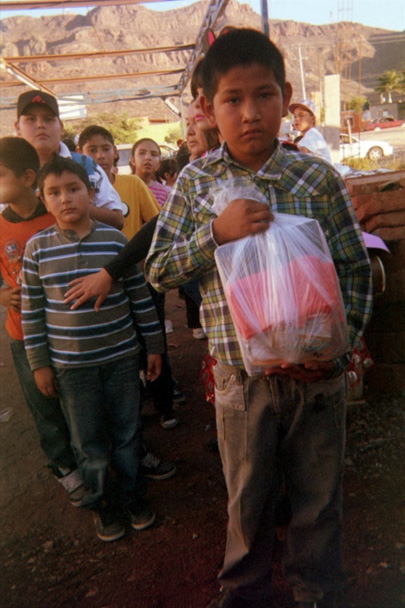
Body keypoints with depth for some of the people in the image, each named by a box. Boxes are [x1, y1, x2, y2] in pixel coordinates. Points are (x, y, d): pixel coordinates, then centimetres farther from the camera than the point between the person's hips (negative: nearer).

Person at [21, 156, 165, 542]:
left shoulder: (115, 240, -5)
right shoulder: (37, 248, -4)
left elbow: (140, 297, 1)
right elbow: (31, 311, 1)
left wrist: (154, 346, 4)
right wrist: (39, 364, 2)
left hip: (122, 357, 1)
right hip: (70, 365, 0)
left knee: (127, 434, 14)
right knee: (89, 442, 13)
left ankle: (131, 494, 38)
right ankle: (102, 503, 36)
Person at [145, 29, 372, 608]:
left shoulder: (318, 178, -4)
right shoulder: (195, 180, -1)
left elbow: (355, 269, 1)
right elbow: (157, 270, -3)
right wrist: (218, 231, -19)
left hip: (316, 372, 0)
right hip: (240, 375, 0)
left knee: (318, 496, 18)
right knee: (247, 498, 19)